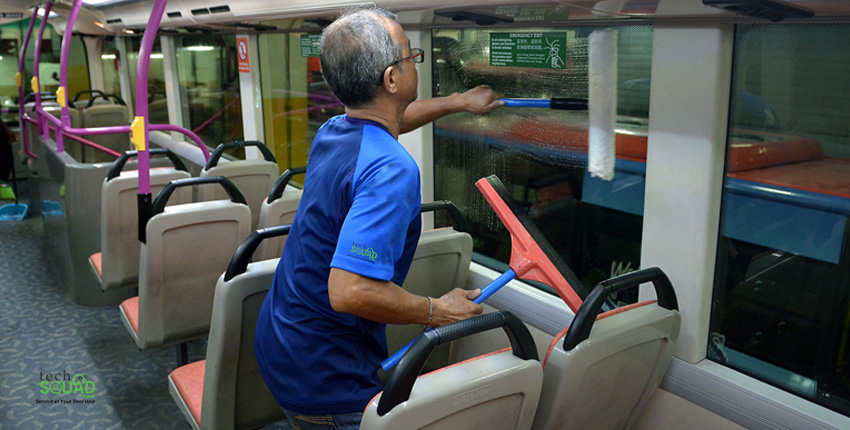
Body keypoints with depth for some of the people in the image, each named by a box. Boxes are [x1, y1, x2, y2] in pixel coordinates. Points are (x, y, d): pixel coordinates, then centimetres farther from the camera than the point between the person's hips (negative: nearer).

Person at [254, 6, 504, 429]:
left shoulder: (332, 131, 1)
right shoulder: (392, 171, -29)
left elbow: (382, 119, 25)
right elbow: (350, 292, -36)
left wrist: (458, 102, 34)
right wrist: (436, 311, -21)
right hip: (325, 381, -8)